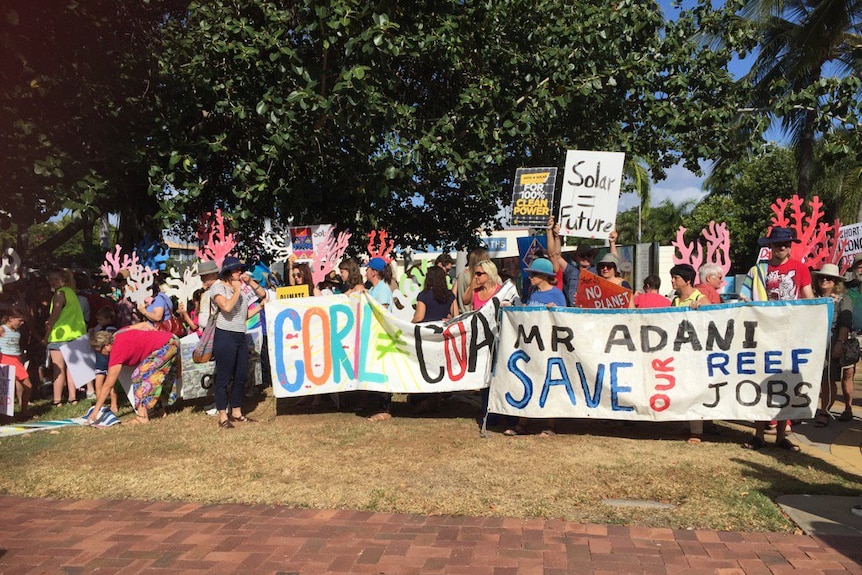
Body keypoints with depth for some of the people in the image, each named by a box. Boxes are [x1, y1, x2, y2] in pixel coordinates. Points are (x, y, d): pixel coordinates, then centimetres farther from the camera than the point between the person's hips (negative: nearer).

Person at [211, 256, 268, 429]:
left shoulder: (243, 285, 12)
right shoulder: (218, 287, -4)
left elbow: (263, 294, 12)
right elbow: (227, 307, -21)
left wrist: (250, 281, 3)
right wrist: (237, 290, -9)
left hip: (241, 336, 7)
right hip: (225, 336, -7)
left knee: (241, 376, 11)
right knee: (224, 377, -2)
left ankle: (236, 412, 21)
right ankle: (223, 417, 4)